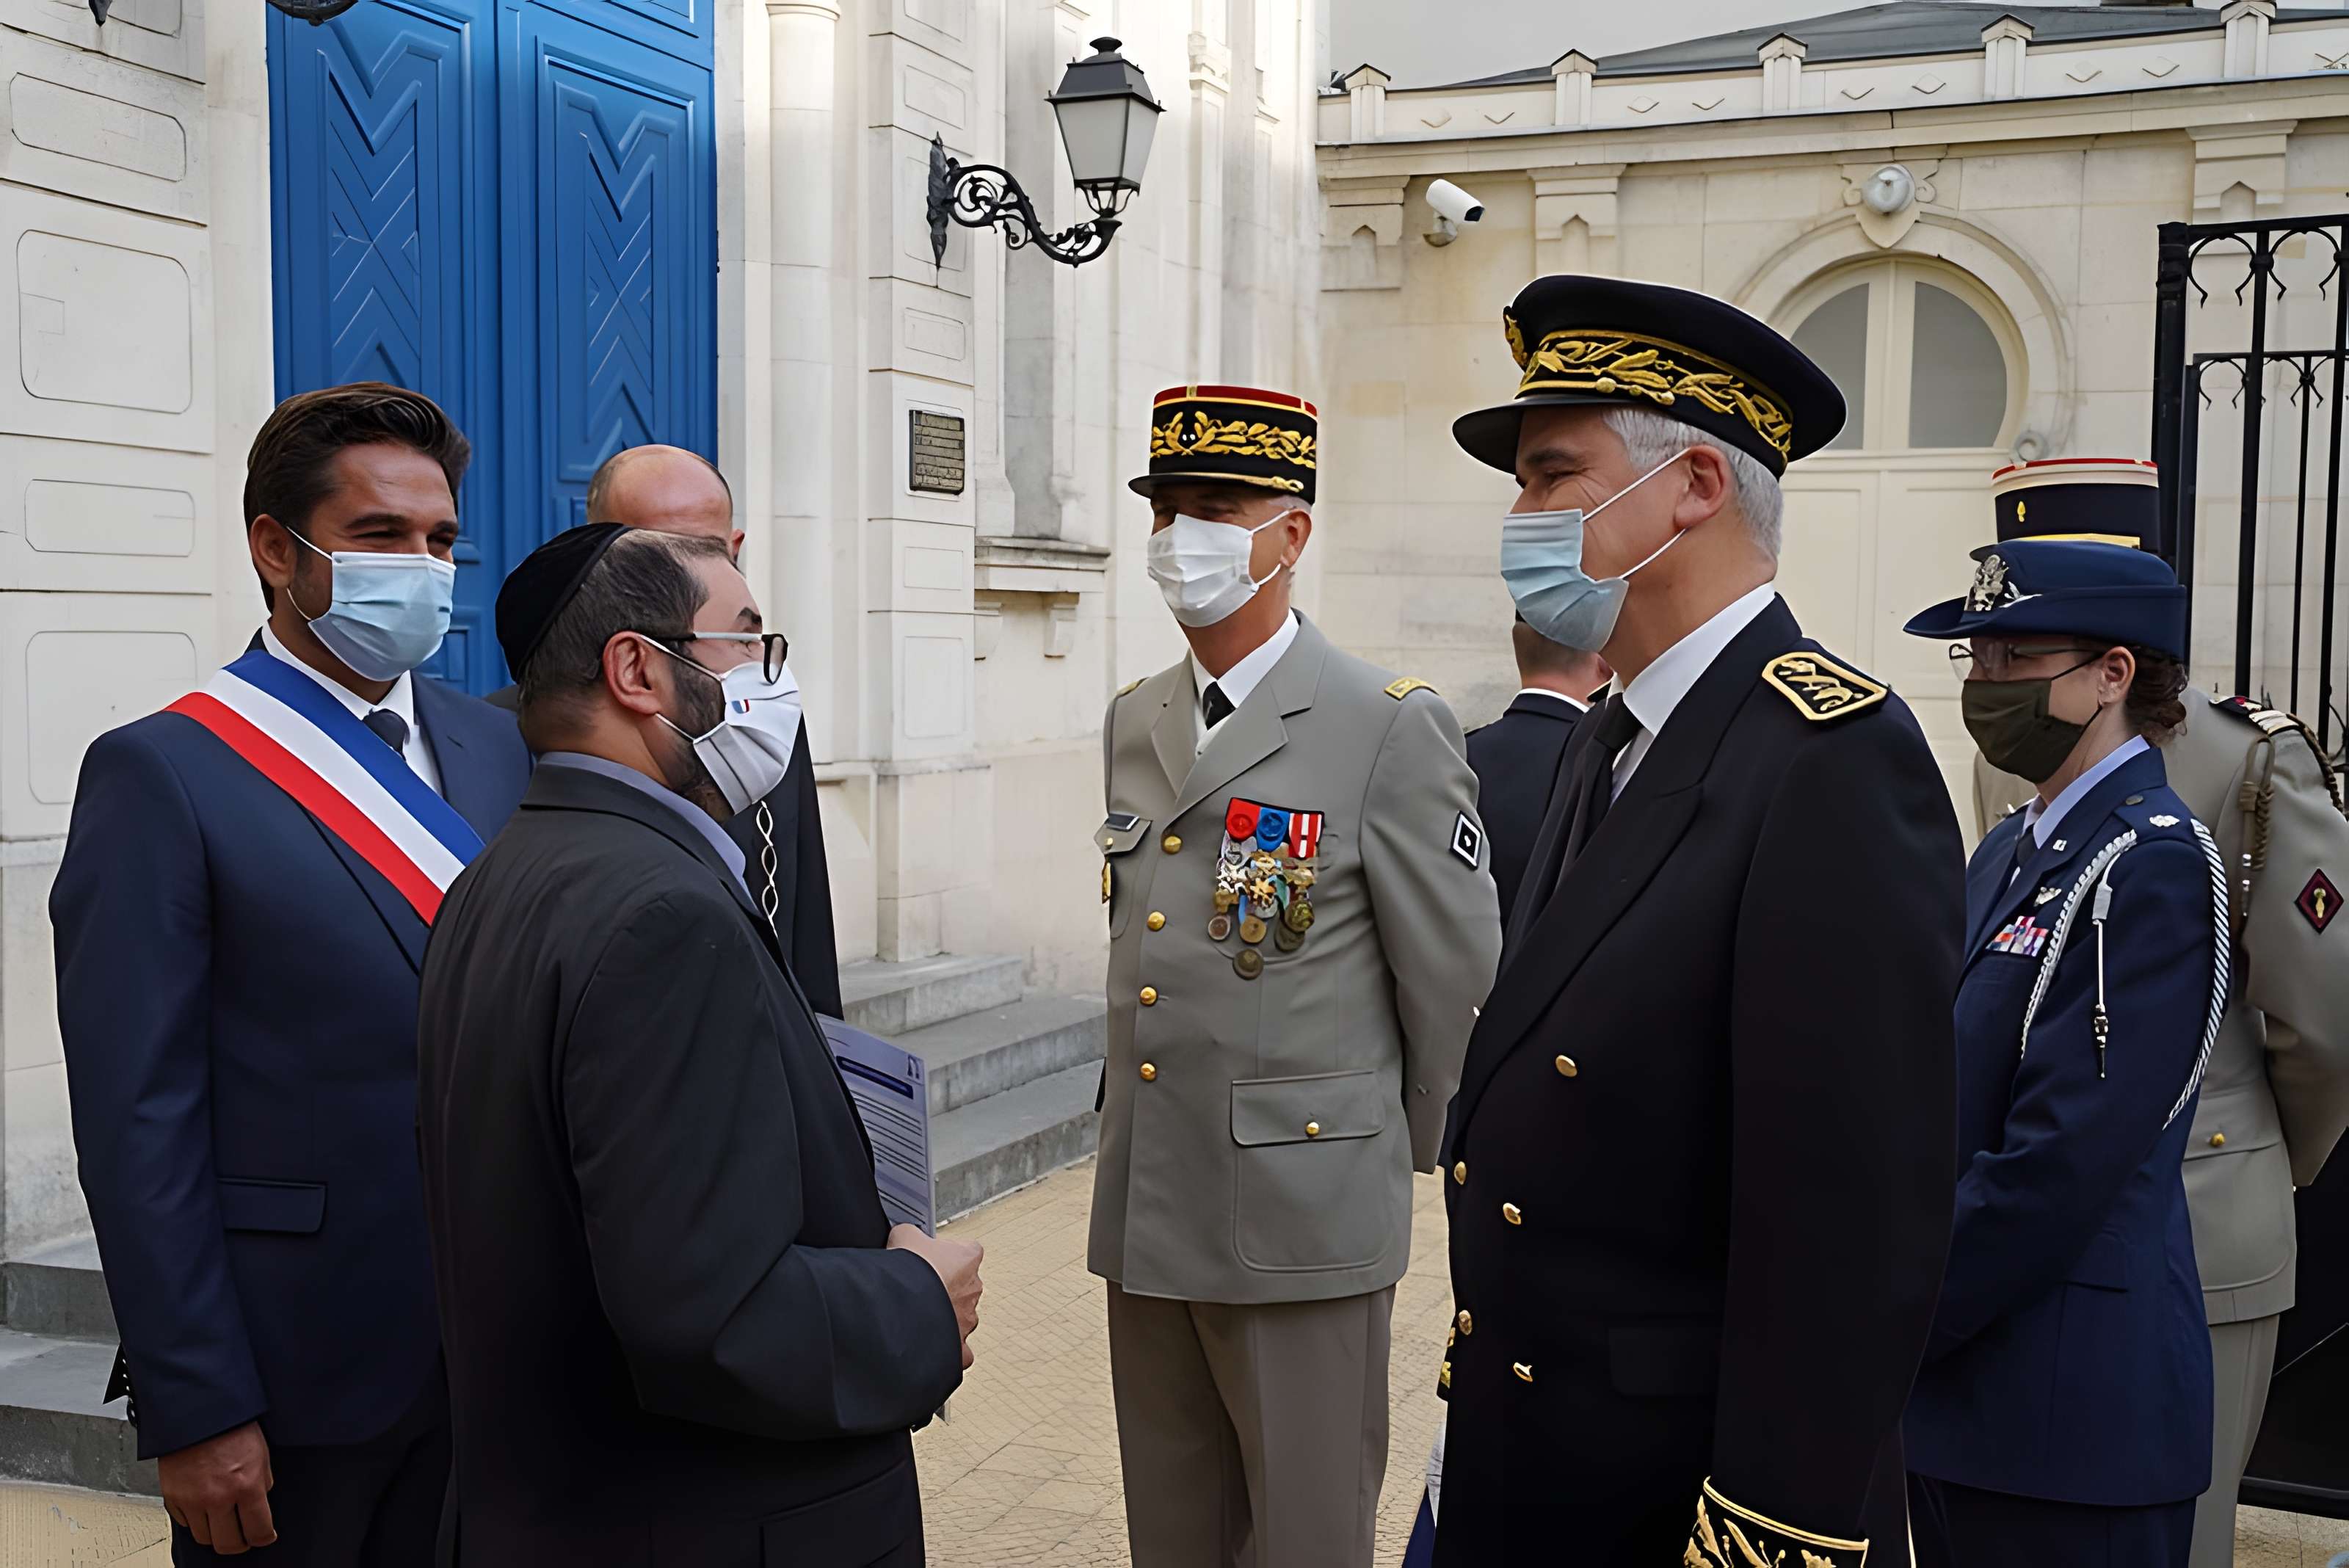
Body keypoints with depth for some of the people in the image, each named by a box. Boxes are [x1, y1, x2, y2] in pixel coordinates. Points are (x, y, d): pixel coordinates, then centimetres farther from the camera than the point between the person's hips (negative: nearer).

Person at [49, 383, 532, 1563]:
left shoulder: (495, 749, 7)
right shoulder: (162, 774, -10)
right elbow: (137, 1121, -12)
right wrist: (192, 1409, -14)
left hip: (496, 1356, 5)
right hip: (294, 1379, -5)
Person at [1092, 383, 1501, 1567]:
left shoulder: (1392, 730, -10)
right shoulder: (1131, 724, 10)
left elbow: (1457, 981, -6)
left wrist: (1410, 1158, 4)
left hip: (1303, 1220, -6)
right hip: (1140, 1213, 6)